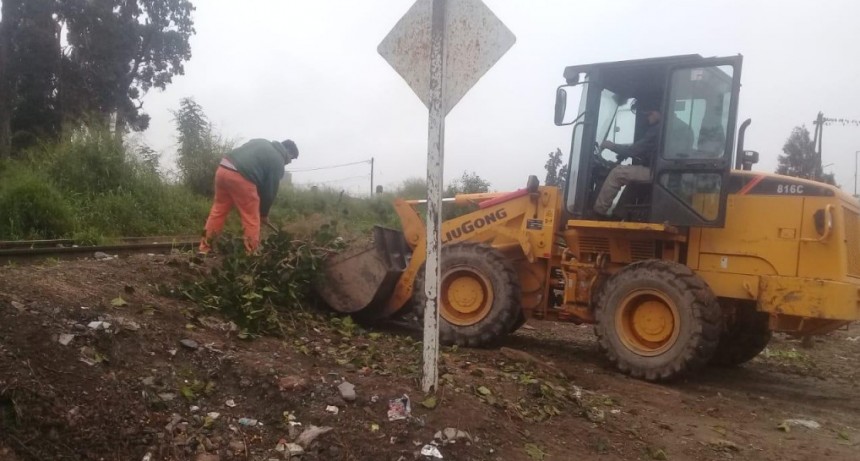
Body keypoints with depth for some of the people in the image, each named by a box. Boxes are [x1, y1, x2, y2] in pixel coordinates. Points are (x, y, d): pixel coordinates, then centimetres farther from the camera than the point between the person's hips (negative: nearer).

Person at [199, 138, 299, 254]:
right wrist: (264, 213, 23)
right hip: (241, 178, -8)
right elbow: (270, 190, 10)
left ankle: (205, 247, 24)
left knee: (218, 210, 19)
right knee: (252, 219, 6)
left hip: (223, 169, 8)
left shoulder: (261, 143, 28)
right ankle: (251, 253, 11)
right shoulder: (278, 161, 7)